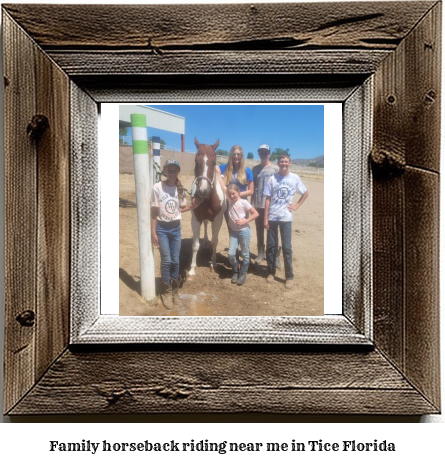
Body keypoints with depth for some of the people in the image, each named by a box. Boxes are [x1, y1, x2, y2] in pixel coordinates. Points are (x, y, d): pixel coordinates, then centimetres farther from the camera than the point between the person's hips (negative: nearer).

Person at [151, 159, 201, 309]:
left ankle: (174, 290, 24)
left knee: (175, 261, 8)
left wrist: (193, 205, -6)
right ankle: (166, 292, 13)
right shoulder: (157, 188, -11)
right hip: (162, 228, -3)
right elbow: (154, 212, -9)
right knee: (166, 261, -4)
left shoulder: (180, 189, 1)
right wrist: (153, 232, -10)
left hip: (176, 228, 3)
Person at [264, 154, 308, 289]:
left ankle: (289, 276, 10)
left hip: (286, 218, -1)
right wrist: (265, 218, -5)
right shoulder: (273, 178, -1)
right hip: (272, 217, 1)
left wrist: (297, 206, 3)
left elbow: (305, 193, 14)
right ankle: (271, 272, 22)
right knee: (271, 246, 7)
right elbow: (268, 199, -1)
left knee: (287, 248, 1)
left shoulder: (295, 178, 0)